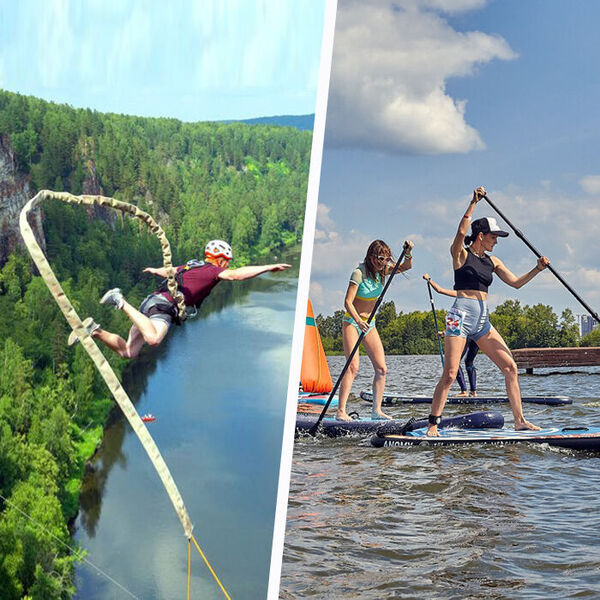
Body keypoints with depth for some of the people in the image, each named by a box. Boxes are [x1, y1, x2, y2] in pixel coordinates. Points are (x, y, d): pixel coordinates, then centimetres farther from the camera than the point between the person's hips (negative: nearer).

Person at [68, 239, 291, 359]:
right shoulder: (211, 270, 2)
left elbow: (168, 271, 44)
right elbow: (235, 275, -15)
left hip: (150, 300, 9)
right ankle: (122, 302, -27)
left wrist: (154, 270, 68)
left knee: (128, 352, 9)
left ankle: (94, 330, 1)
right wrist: (269, 267, -16)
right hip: (164, 305, -9)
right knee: (153, 338, -38)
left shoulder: (191, 265, 26)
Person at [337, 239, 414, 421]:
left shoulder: (382, 269, 0)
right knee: (353, 367, -18)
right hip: (352, 322, -7)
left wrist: (408, 253, -22)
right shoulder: (359, 273, -18)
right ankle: (340, 411, -19)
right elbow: (347, 301, -22)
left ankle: (376, 410, 6)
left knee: (381, 368, 0)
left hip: (369, 324, 7)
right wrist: (358, 320, -37)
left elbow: (405, 266, 0)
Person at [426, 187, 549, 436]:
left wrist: (537, 269, -1)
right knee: (449, 375, -12)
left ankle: (519, 421, 6)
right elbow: (461, 232, -20)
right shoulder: (461, 254, 0)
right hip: (462, 315, -7)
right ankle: (433, 425, -6)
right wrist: (473, 203, -24)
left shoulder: (493, 262, 17)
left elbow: (516, 282, 14)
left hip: (483, 321, 7)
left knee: (510, 367, 0)